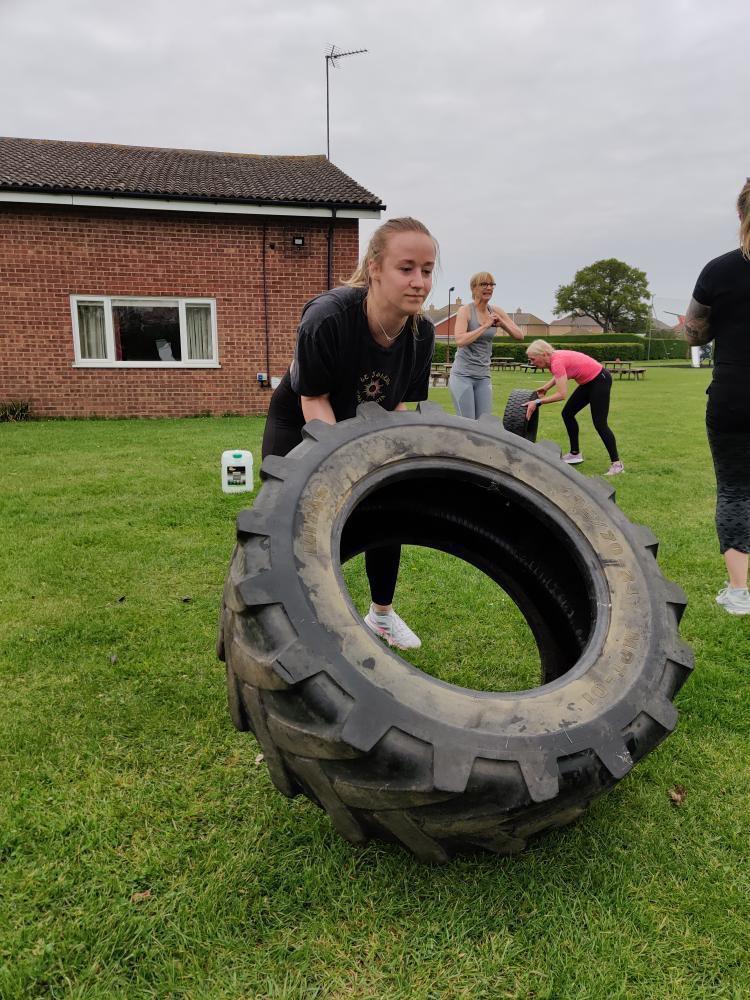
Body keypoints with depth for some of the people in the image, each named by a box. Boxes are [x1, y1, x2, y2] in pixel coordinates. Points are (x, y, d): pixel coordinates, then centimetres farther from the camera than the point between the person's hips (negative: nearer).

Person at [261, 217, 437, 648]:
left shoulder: (422, 333, -19)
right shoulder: (327, 317, -36)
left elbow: (397, 405, -7)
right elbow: (314, 401, -26)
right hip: (298, 429, -5)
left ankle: (382, 614, 29)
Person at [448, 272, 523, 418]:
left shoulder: (496, 312, 6)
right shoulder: (465, 310, -8)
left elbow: (519, 336, 6)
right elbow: (460, 340, -23)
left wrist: (503, 323, -10)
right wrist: (485, 326, -21)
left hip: (484, 376, 5)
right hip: (463, 375, -5)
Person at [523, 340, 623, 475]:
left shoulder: (556, 361, -28)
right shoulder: (551, 359, -2)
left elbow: (561, 394, -32)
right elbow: (558, 376, 20)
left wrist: (537, 402, -28)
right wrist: (545, 388, 6)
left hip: (600, 380, -10)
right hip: (588, 382, 10)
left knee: (599, 423, -9)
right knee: (567, 413, 10)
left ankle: (617, 464, -3)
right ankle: (575, 453, 20)